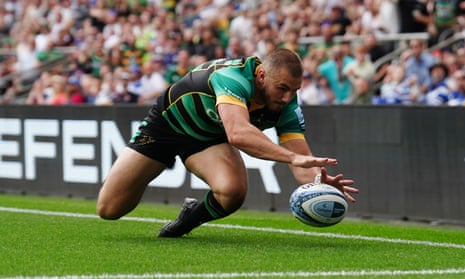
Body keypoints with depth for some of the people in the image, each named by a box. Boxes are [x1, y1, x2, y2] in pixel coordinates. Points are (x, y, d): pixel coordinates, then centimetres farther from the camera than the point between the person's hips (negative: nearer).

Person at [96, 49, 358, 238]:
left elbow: (302, 161, -26)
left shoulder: (287, 106, -23)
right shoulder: (234, 76, -41)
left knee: (232, 191, -31)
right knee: (109, 209, -2)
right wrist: (292, 156, -65)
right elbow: (237, 133, -57)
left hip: (210, 136, 3)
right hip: (169, 121, -3)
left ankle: (190, 217, 5)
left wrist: (319, 179, -50)